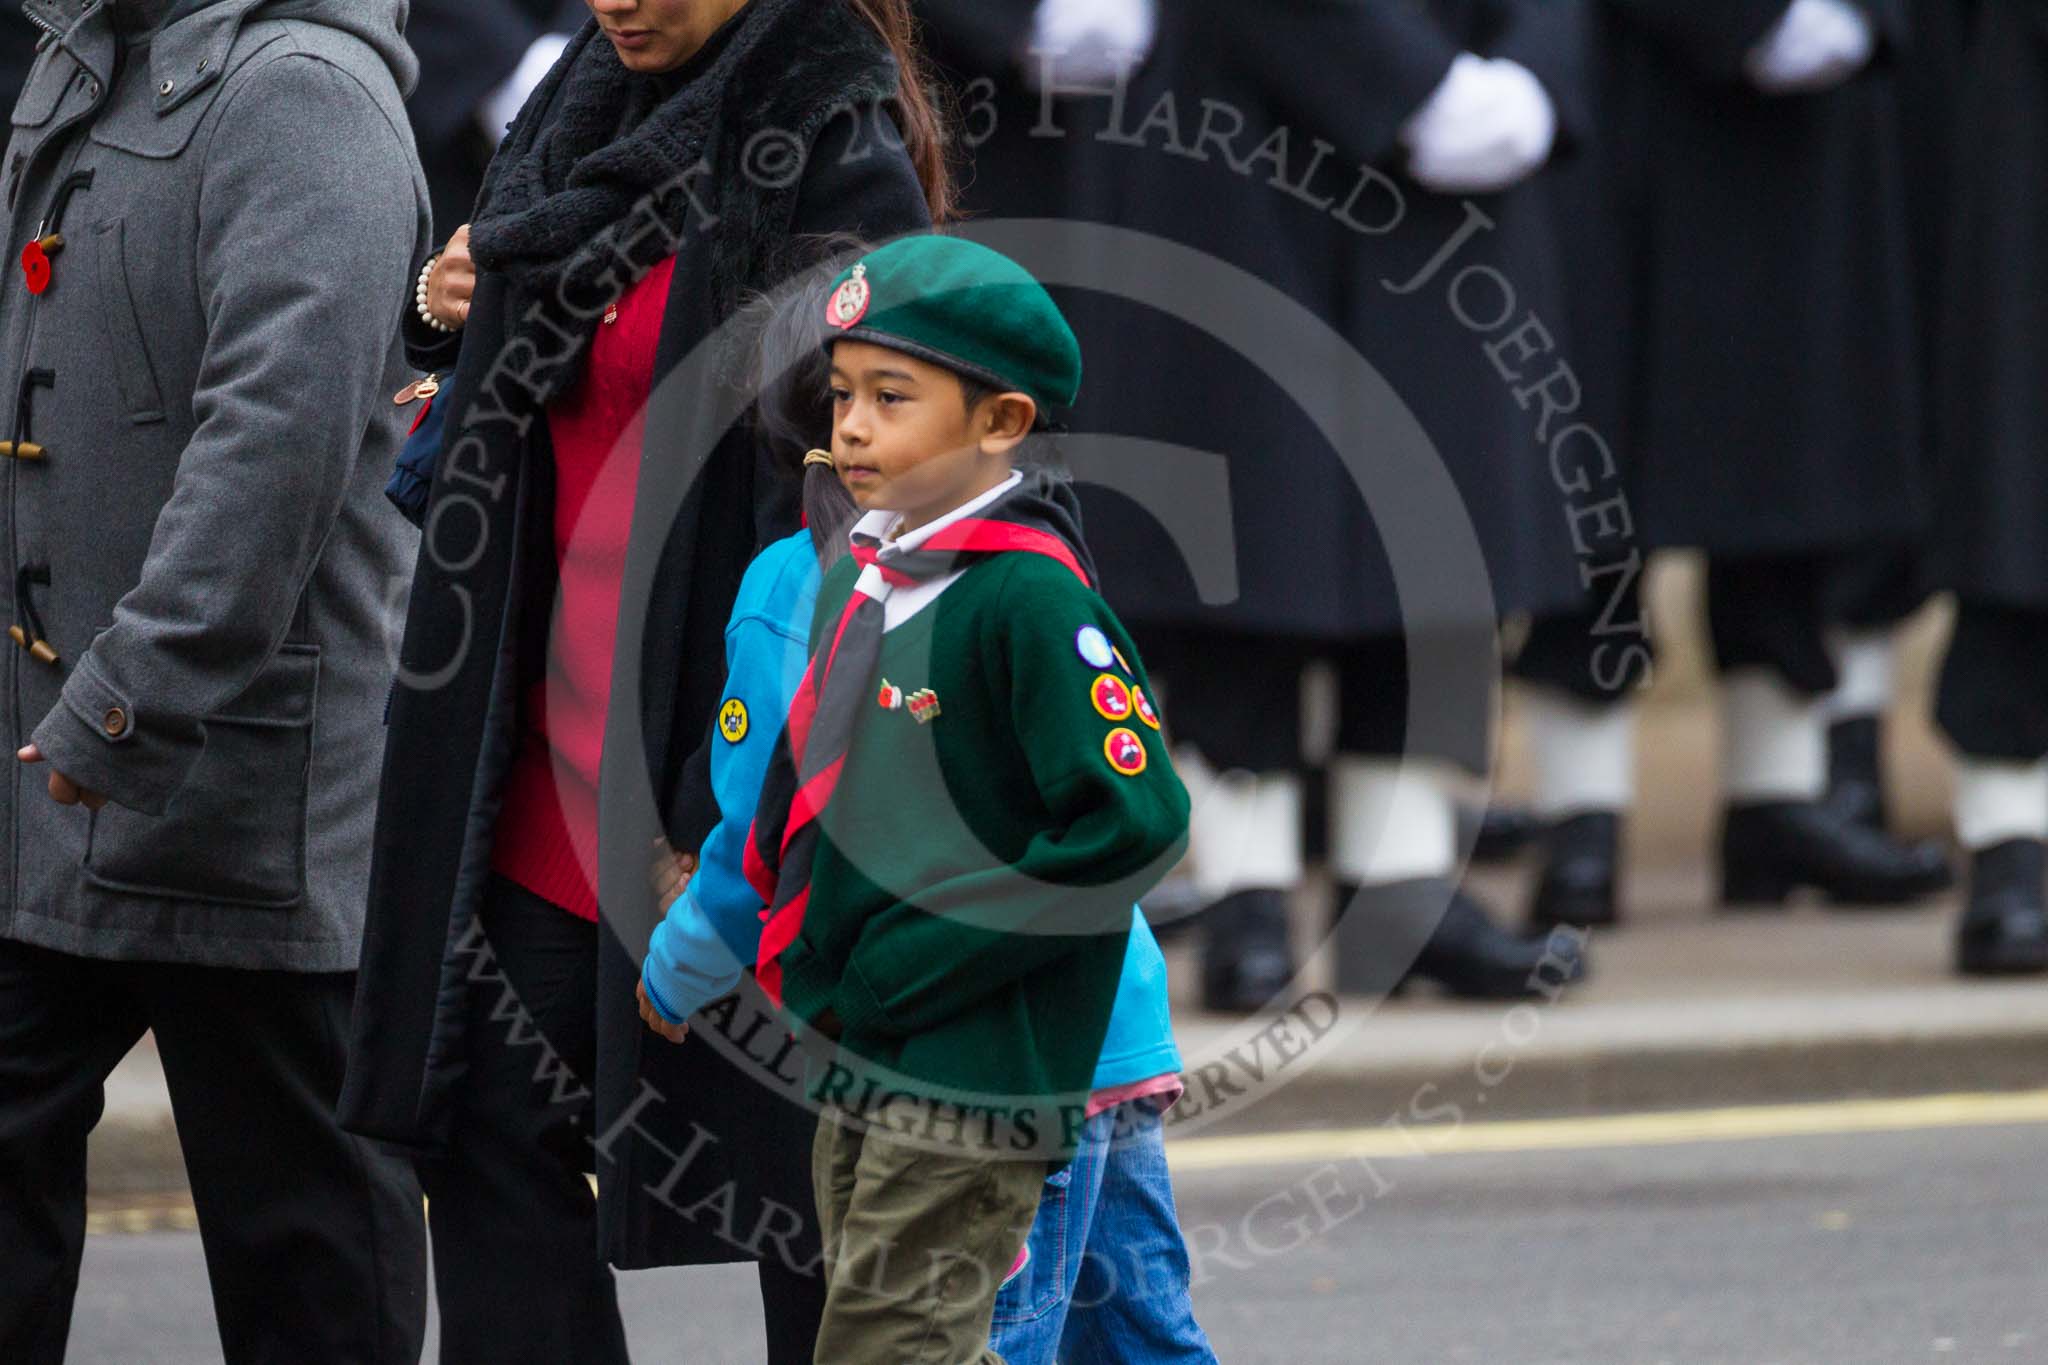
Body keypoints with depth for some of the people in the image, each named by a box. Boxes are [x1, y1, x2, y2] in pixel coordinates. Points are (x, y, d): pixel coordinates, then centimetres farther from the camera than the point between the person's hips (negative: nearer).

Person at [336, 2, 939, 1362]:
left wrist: (737, 814, -22)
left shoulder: (834, 152, -15)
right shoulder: (594, 115, 12)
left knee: (789, 1177, 0)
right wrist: (467, 325, 4)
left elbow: (835, 513, -19)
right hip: (559, 765, 9)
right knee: (490, 1134, 8)